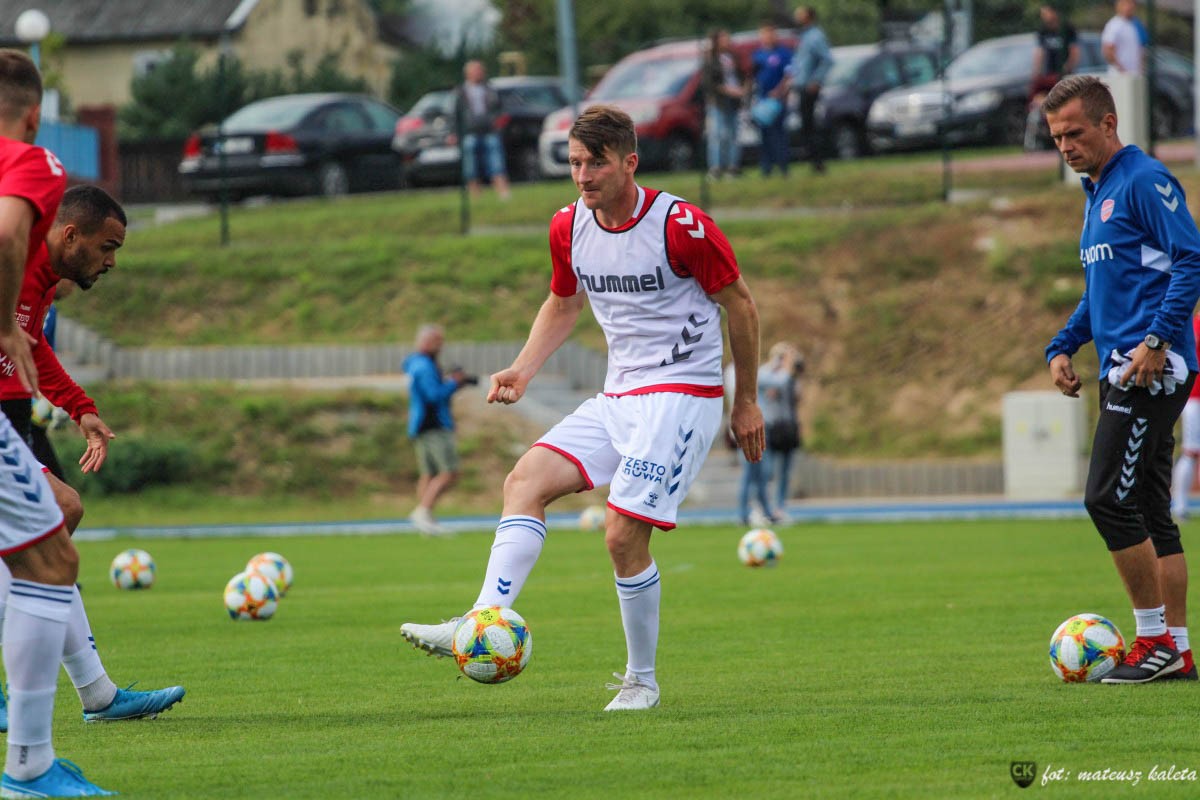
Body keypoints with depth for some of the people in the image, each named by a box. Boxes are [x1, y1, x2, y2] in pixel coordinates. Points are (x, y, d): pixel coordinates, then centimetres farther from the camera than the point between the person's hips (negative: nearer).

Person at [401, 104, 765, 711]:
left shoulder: (680, 225, -15)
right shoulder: (569, 228, 4)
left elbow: (740, 305, -3)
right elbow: (563, 303, 23)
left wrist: (746, 402, 3)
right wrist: (524, 369, 5)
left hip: (683, 393, -7)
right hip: (617, 397, 7)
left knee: (624, 535, -15)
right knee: (526, 479, -12)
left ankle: (641, 680, 1)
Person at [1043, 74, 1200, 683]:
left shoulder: (1145, 181, -9)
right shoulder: (1096, 195, 20)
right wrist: (1062, 348, 18)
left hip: (1151, 370, -10)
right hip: (1123, 372, 10)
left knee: (1109, 498, -13)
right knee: (1149, 511, 8)